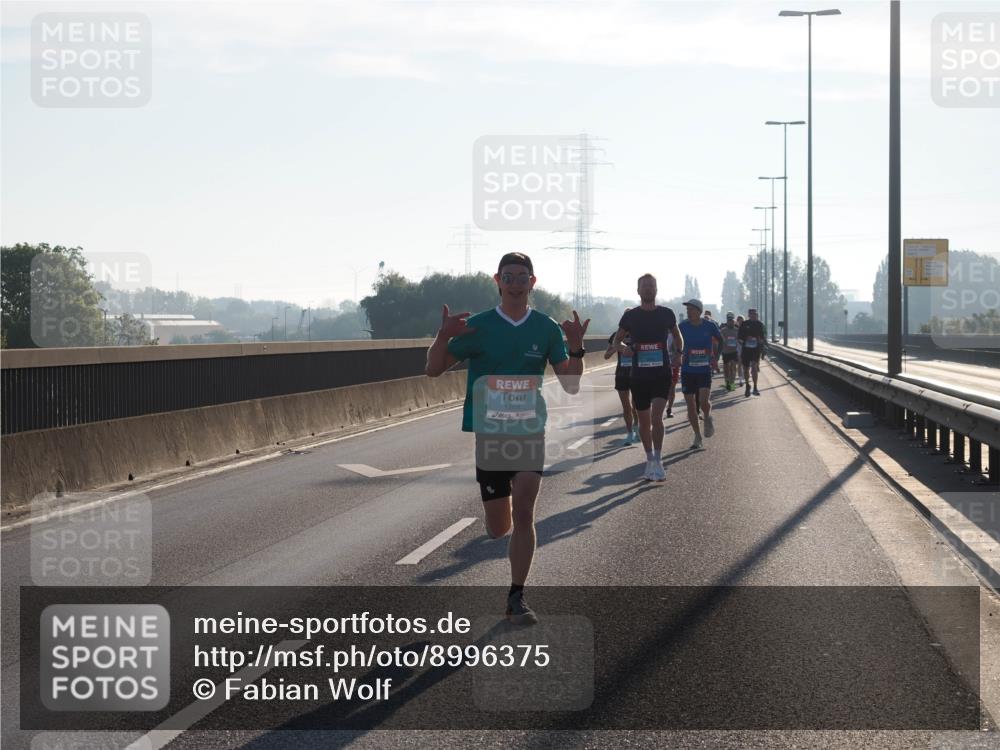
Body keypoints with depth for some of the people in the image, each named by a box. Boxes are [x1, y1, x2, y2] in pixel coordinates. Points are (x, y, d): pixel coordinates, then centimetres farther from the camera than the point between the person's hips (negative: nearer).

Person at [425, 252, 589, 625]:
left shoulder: (546, 328, 3)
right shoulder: (477, 325, -1)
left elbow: (571, 385, 3)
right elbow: (433, 370, 1)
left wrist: (575, 348, -14)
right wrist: (443, 337, -18)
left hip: (529, 431, 0)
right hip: (486, 434, 0)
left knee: (523, 513, -15)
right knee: (498, 528, 4)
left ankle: (517, 597, -9)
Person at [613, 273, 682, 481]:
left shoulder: (666, 314, 2)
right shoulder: (631, 316, 2)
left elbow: (677, 336, 18)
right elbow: (617, 340, 10)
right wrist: (623, 348, -12)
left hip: (662, 373, -2)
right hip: (639, 374, 2)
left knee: (656, 416, -17)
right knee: (644, 421, 9)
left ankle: (657, 461, -13)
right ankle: (650, 460, 24)